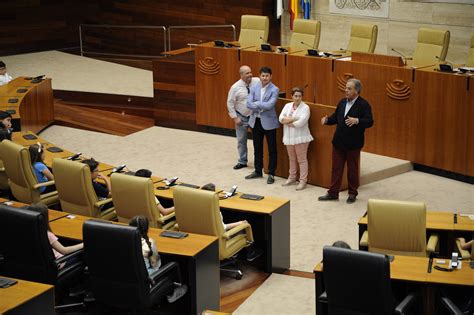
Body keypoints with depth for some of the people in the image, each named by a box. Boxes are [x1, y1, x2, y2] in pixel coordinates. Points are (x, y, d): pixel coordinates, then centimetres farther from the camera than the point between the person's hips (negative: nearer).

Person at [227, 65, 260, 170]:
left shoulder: (257, 82, -10)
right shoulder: (235, 87, -11)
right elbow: (230, 103, -5)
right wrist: (235, 117, -8)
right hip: (241, 117, 0)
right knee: (241, 140, 9)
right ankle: (242, 161, 24)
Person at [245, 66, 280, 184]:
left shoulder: (274, 90, -10)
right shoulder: (254, 88, 3)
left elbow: (269, 105, -22)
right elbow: (248, 104, -6)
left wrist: (256, 104, -13)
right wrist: (261, 107, -18)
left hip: (269, 122, -4)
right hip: (255, 121, 5)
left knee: (272, 149, 3)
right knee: (257, 148, 15)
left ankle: (271, 174, 11)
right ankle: (258, 171, 28)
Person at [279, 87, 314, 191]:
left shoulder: (305, 108, -9)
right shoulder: (287, 106, 7)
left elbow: (301, 122, -21)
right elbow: (281, 118, -5)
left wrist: (288, 122, -9)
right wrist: (294, 118, -15)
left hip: (301, 138, -6)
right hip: (289, 137, 6)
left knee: (302, 159, -1)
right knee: (292, 159, 18)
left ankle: (303, 181, 2)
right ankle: (292, 177, 31)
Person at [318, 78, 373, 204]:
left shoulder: (364, 104, -11)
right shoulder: (342, 102, 9)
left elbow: (370, 122, -18)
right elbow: (335, 118, 14)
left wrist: (357, 121, -34)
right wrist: (327, 119, -6)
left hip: (353, 143, -5)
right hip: (339, 141, 5)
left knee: (352, 170, 8)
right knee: (336, 168, 10)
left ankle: (352, 194, 21)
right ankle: (333, 193, 18)